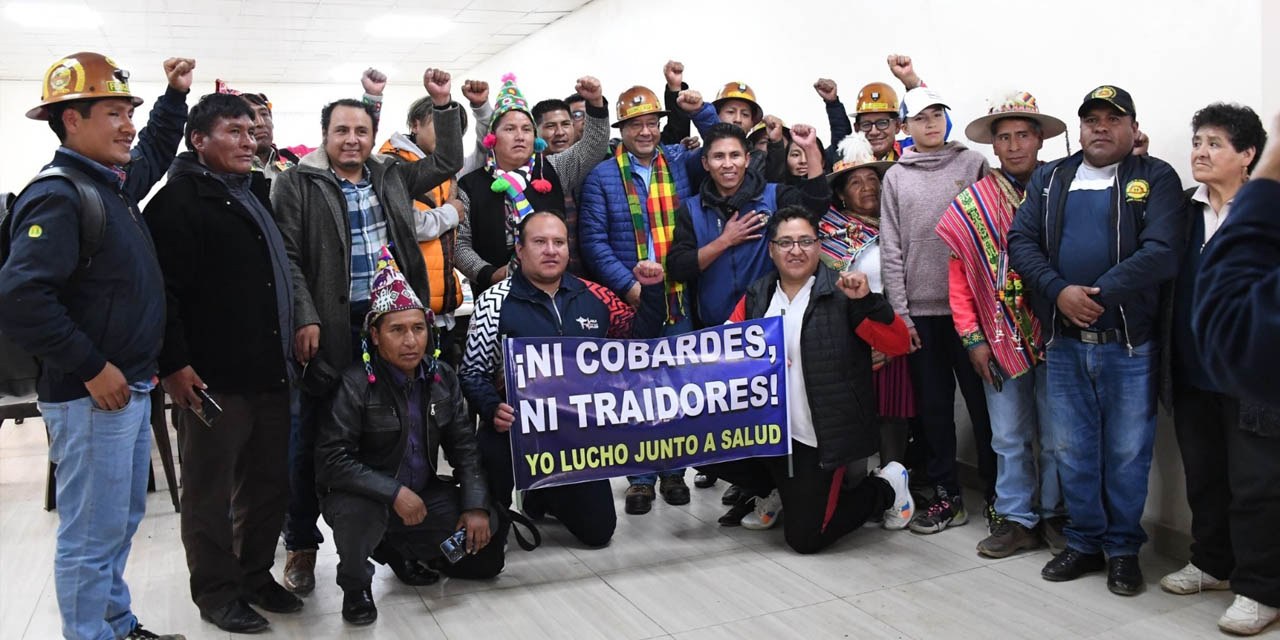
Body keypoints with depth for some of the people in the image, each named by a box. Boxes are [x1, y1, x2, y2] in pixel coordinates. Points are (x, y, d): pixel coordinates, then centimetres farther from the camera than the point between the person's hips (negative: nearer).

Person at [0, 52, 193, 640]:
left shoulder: (114, 183, 11)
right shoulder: (57, 197, -18)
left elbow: (154, 154, 35)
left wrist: (175, 95, 27)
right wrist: (91, 367, -23)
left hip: (131, 389, 10)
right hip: (90, 398, -10)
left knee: (123, 521, 20)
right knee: (92, 536, 2)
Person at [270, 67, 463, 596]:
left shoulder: (391, 176, 16)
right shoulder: (297, 183, 2)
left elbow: (448, 162, 24)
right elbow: (287, 256, -5)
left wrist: (443, 103, 15)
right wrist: (304, 319, -14)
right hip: (328, 330, -4)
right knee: (310, 440, 1)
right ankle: (301, 546, 15)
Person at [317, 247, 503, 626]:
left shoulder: (442, 378, -1)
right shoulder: (355, 384, -18)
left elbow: (463, 447, 1)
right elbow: (331, 460, -24)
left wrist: (475, 505, -11)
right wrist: (394, 492, -29)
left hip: (424, 494, 5)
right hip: (367, 496, -5)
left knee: (485, 529, -7)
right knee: (359, 511, -37)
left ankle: (401, 547, 17)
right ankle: (355, 586, -3)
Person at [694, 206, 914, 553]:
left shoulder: (840, 293, -8)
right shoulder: (756, 296, 8)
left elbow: (898, 343, -14)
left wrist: (866, 300, -27)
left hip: (818, 440, -5)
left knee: (804, 538, -3)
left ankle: (886, 488, 23)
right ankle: (781, 489, 15)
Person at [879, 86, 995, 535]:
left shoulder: (973, 164, 4)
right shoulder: (895, 177, 8)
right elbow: (891, 250, 5)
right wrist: (900, 313, -1)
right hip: (920, 311, 2)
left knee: (983, 400, 3)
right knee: (933, 406, 9)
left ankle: (999, 494, 16)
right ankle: (946, 495, 20)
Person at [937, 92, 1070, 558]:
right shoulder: (971, 205, 4)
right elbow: (958, 276, 3)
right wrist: (973, 338, -2)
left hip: (1055, 335, -1)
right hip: (1000, 340, 1)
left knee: (1057, 436, 8)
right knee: (1010, 438, 9)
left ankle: (1056, 516, 23)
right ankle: (1017, 520, 20)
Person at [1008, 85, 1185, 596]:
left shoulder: (1156, 178, 1)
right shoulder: (1048, 178, 12)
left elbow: (1161, 253, -12)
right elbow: (1020, 241, 1)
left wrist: (1098, 295, -19)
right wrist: (1059, 292, -14)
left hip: (1130, 344, -3)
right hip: (1063, 343, 3)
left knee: (1127, 453, 6)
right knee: (1072, 451, 11)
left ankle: (1123, 549, 22)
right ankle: (1084, 542, 27)